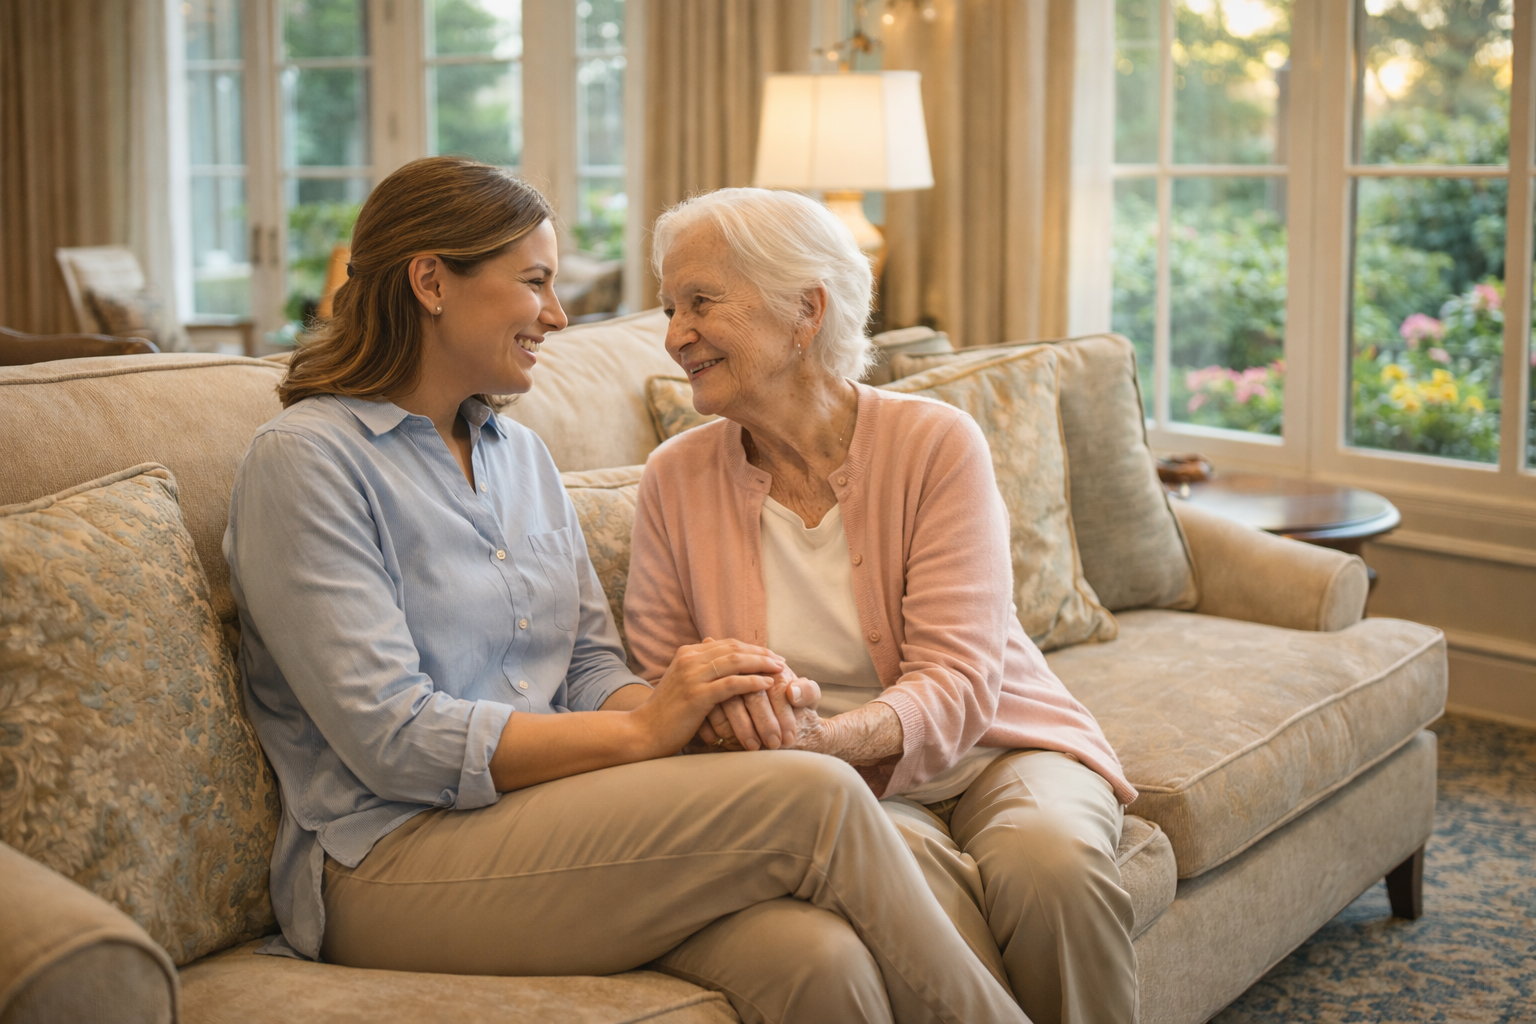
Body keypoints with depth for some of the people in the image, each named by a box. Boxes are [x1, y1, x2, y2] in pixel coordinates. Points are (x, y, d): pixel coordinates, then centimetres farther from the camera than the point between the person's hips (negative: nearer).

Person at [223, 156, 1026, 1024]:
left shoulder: (520, 454, 18)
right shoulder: (306, 459, -6)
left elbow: (592, 667, 14)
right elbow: (394, 738, -15)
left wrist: (698, 707, -9)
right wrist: (640, 731, -16)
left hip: (551, 812, 6)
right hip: (393, 860, -6)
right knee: (813, 800, -23)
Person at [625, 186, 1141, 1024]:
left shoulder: (936, 443, -8)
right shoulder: (675, 480, 1)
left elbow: (954, 685, -15)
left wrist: (824, 738, -35)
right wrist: (711, 701, -21)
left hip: (994, 749, 0)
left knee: (1049, 857, -33)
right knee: (909, 868, -34)